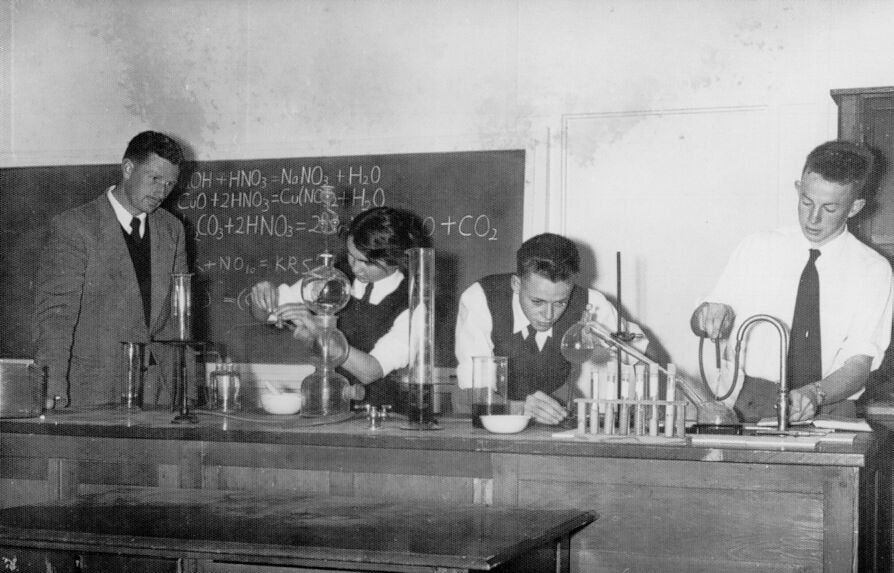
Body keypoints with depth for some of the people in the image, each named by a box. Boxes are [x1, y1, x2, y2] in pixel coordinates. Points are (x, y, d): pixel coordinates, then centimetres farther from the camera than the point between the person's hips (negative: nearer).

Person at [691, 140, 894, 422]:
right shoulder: (756, 249, 7)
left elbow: (859, 363, -4)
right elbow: (698, 324, 12)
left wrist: (814, 394, -23)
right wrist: (713, 314, -11)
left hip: (830, 409, 0)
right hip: (749, 407, 1)